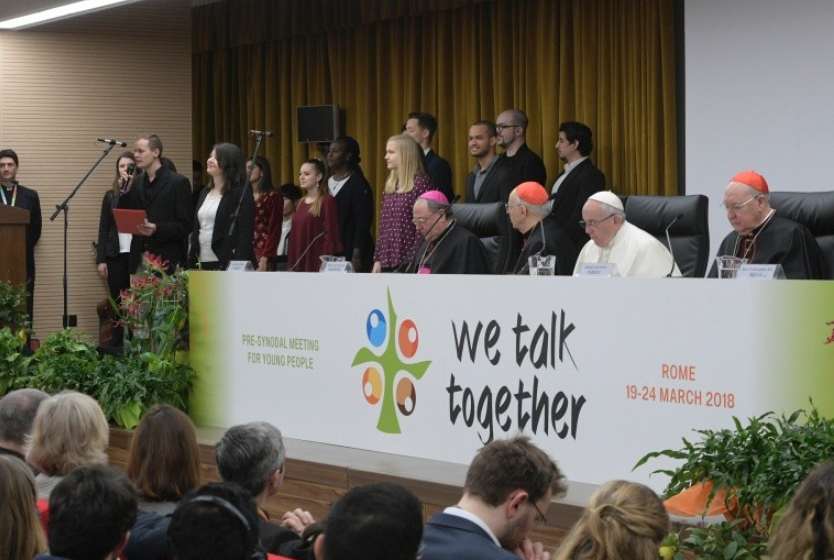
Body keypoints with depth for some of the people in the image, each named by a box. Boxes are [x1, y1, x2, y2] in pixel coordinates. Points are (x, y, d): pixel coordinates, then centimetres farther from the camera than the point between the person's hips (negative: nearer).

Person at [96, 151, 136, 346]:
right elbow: (103, 229, 10)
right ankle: (116, 347, 7)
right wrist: (100, 259, 2)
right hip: (116, 255, 2)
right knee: (117, 302, 4)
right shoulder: (111, 195, 11)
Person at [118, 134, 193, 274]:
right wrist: (124, 191, 2)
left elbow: (186, 225, -5)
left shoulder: (178, 182, -3)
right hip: (139, 260, 5)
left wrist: (157, 229, -20)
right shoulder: (137, 182, 14)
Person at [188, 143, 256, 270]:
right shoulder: (205, 193, 17)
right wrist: (191, 265, 12)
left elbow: (245, 235, -11)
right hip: (203, 264, 7)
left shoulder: (241, 194, -5)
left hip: (226, 265, -7)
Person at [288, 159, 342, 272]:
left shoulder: (327, 202, -6)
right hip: (299, 264, 7)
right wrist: (291, 265, 13)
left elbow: (331, 236, -11)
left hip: (317, 263, -7)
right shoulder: (301, 203, 16)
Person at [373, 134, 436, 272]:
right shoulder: (390, 185, 15)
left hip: (410, 261, -7)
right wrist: (378, 259, 11)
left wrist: (415, 260, -17)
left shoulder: (422, 182, -8)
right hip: (388, 260, 7)